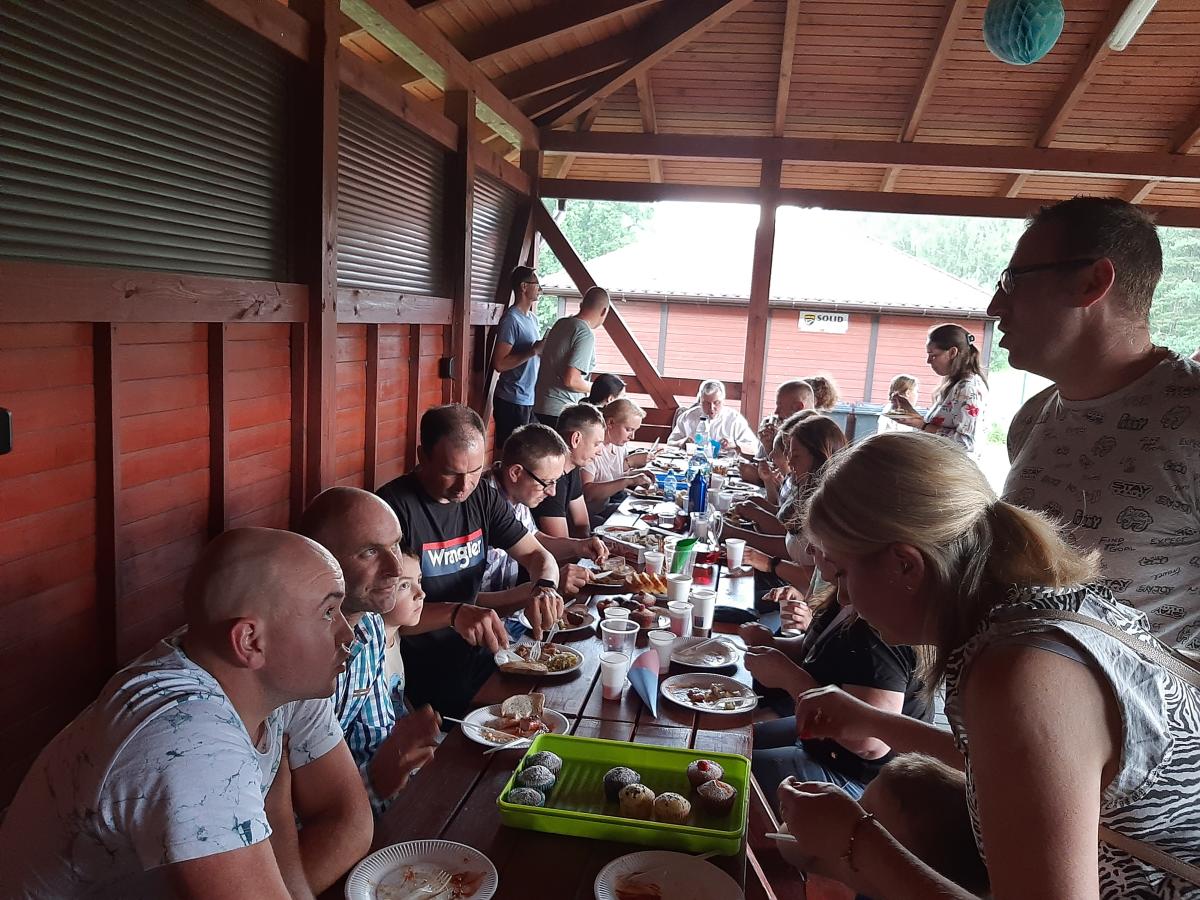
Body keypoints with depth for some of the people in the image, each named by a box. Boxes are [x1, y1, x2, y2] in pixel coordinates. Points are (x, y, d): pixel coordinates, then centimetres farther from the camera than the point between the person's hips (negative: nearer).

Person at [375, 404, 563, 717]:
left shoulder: (481, 498, 6)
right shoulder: (394, 506, -16)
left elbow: (538, 555, 11)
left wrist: (544, 587, -13)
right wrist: (455, 613, -37)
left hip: (474, 654, 7)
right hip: (422, 671, -7)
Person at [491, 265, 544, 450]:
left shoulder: (532, 317, 14)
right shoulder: (511, 319, -14)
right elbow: (499, 364, -21)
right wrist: (533, 351, -22)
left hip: (531, 400, 9)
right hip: (513, 401, -9)